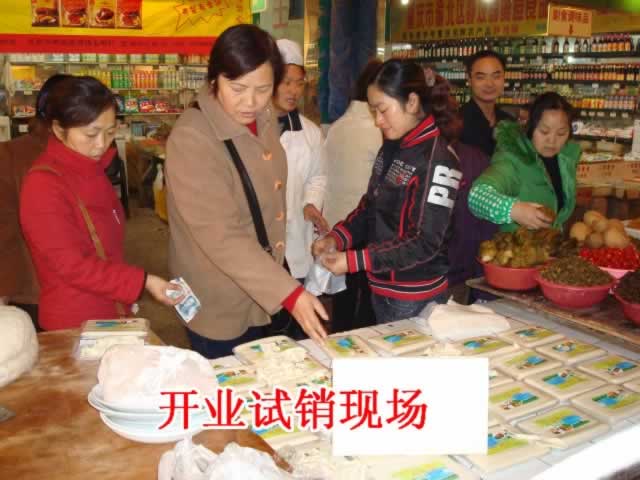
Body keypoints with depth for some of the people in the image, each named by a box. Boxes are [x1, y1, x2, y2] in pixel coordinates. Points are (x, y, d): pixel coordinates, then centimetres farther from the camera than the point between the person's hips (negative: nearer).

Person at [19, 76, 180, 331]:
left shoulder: (91, 169, 6)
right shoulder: (43, 185, -20)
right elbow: (72, 266, -22)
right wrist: (143, 281, -24)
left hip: (110, 313, 8)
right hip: (75, 325, -8)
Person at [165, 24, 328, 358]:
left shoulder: (266, 120, -1)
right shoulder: (191, 139, -25)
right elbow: (220, 237, -31)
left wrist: (279, 285, 10)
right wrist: (289, 292, -35)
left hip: (262, 294, 7)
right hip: (219, 306, -7)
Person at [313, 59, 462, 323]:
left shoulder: (437, 160, -20)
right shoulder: (391, 147, 5)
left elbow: (425, 243, -22)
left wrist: (354, 261, -25)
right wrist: (337, 237, -5)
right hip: (380, 287, 7)